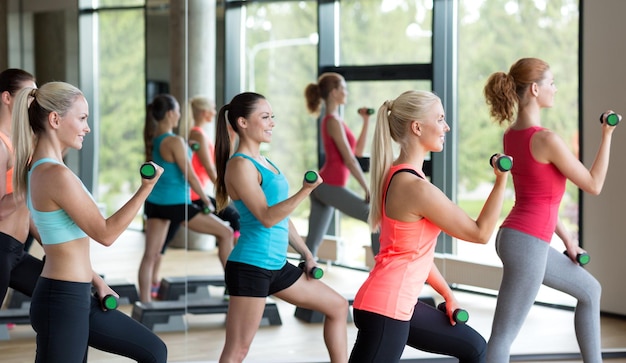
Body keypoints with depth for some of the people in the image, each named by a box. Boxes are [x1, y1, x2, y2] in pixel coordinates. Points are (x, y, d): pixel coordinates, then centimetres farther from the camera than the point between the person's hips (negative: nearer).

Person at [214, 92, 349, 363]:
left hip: (276, 265, 10)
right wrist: (306, 190, -29)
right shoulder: (240, 165, -13)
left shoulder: (263, 162, 15)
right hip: (250, 267, -10)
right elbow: (267, 217, -21)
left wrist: (306, 254, 19)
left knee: (337, 306, 18)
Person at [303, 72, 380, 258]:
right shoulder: (333, 121, -11)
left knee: (313, 242, 6)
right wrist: (368, 189, -14)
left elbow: (358, 150, 19)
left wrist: (366, 121, 14)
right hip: (331, 186, -10)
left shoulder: (331, 120, 17)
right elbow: (349, 159, -15)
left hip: (322, 186, 10)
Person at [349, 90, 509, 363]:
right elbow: (480, 233, -10)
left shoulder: (398, 175, 9)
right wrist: (501, 179, -6)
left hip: (399, 303, 10)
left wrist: (447, 295, 17)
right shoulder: (416, 188, -21)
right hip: (384, 308, -10)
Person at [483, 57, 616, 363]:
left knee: (590, 290, 27)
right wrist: (606, 135, 0)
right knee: (503, 337, -6)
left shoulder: (511, 135, 9)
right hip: (527, 244, -10)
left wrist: (567, 239, 21)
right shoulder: (547, 140, -19)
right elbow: (593, 185, -7)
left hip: (525, 240, 10)